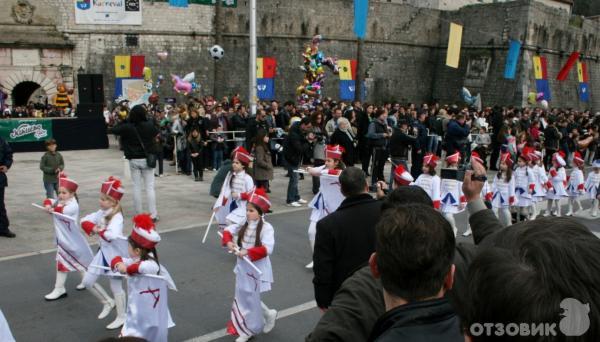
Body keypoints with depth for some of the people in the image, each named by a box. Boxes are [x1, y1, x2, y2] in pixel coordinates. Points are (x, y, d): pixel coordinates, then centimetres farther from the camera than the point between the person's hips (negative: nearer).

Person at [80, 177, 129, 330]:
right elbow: (85, 221, 5)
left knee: (115, 286, 7)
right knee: (87, 281, 12)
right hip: (103, 251, 8)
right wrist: (93, 228, -14)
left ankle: (121, 317, 26)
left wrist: (100, 231, -23)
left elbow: (111, 235, -42)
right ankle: (108, 302, 33)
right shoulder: (101, 213, -1)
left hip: (114, 253, -8)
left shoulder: (117, 217, -26)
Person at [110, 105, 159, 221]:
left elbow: (112, 130, 2)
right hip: (147, 159, 0)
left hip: (133, 160, 0)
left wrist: (122, 122, 8)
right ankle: (153, 214, 1)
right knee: (150, 187, 4)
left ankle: (139, 215, 12)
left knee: (136, 187, 9)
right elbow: (157, 134, 11)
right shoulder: (149, 125, -8)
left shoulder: (126, 127, -10)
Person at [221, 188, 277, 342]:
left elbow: (267, 249, -29)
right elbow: (228, 230, 8)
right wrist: (228, 242, -13)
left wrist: (248, 252, -35)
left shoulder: (266, 227, -20)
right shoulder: (244, 224, -1)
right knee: (242, 297, 15)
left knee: (250, 298, 5)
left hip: (257, 268, -6)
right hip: (243, 266, 6)